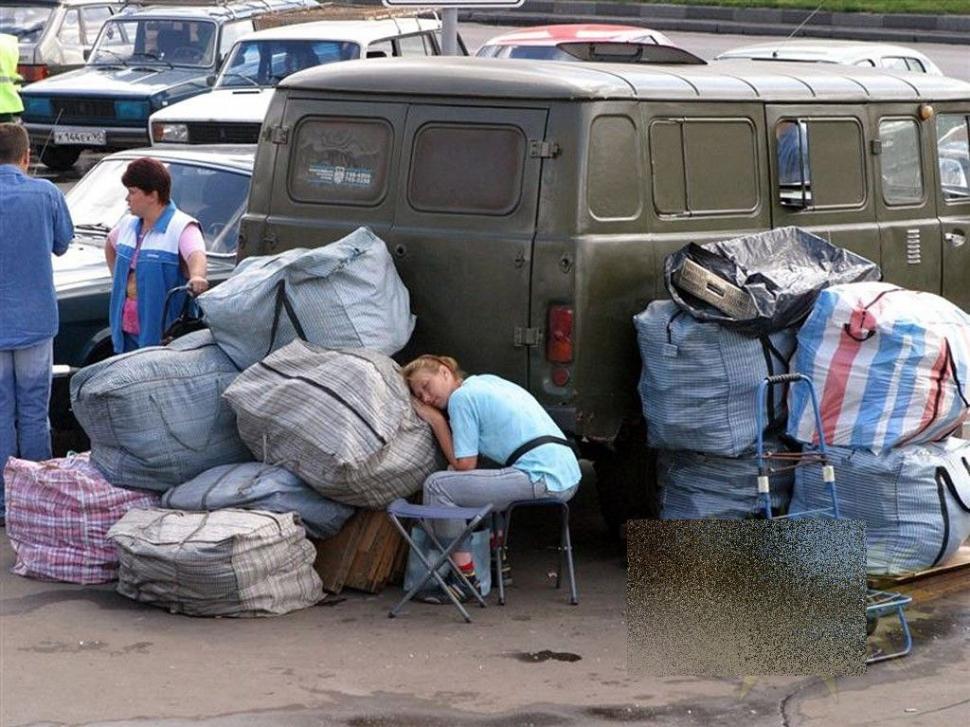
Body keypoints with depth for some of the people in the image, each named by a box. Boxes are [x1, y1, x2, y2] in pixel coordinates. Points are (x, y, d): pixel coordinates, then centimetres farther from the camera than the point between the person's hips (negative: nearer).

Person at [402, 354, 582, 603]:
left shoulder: (461, 397, -3)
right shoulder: (487, 380, 24)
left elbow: (465, 465, -2)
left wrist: (436, 421, 6)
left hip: (542, 478, -10)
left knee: (438, 485, -8)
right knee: (479, 481, 33)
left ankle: (466, 578, -6)